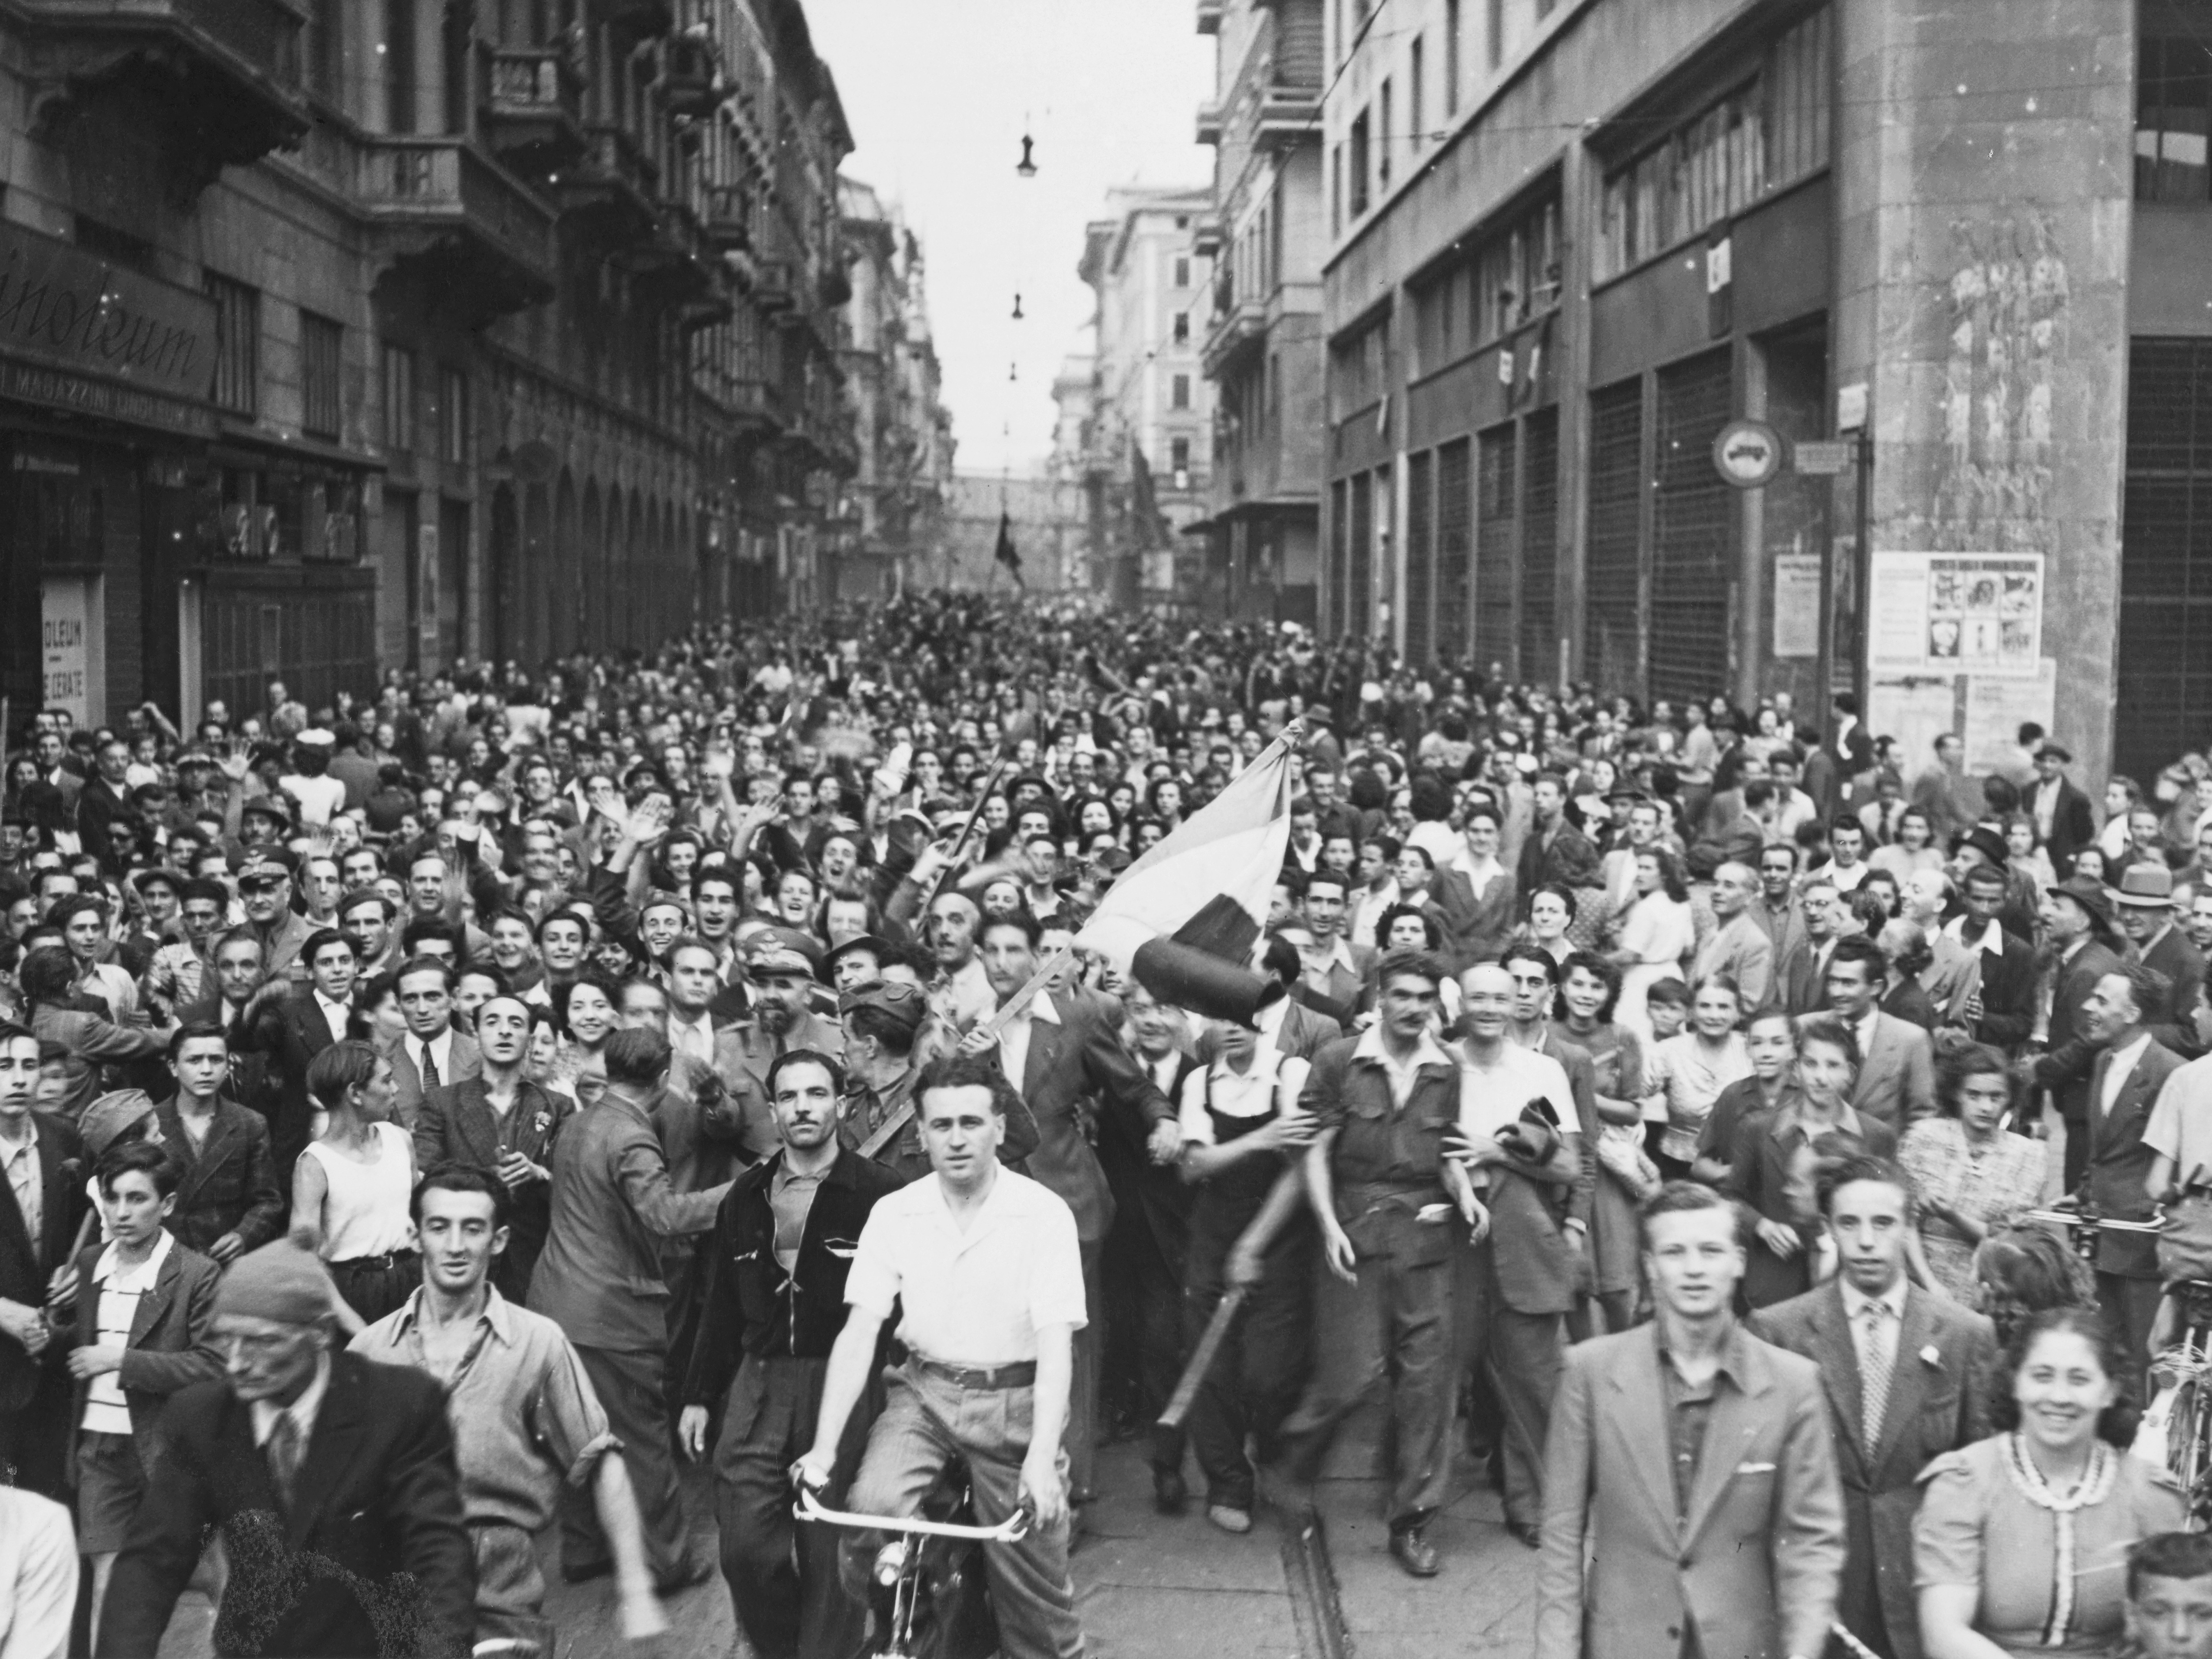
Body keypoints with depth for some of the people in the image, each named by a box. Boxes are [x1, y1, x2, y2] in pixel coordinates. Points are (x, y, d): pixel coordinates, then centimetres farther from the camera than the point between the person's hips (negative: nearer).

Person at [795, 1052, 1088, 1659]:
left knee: (1034, 1578, -1)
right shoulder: (894, 1214, -3)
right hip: (924, 1393, 2)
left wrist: (1042, 1459, -28)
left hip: (1015, 1402, -2)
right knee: (873, 1506, -23)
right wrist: (824, 1448, -18)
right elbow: (859, 1333, -7)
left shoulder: (1045, 1214, -11)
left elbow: (1056, 1344, -16)